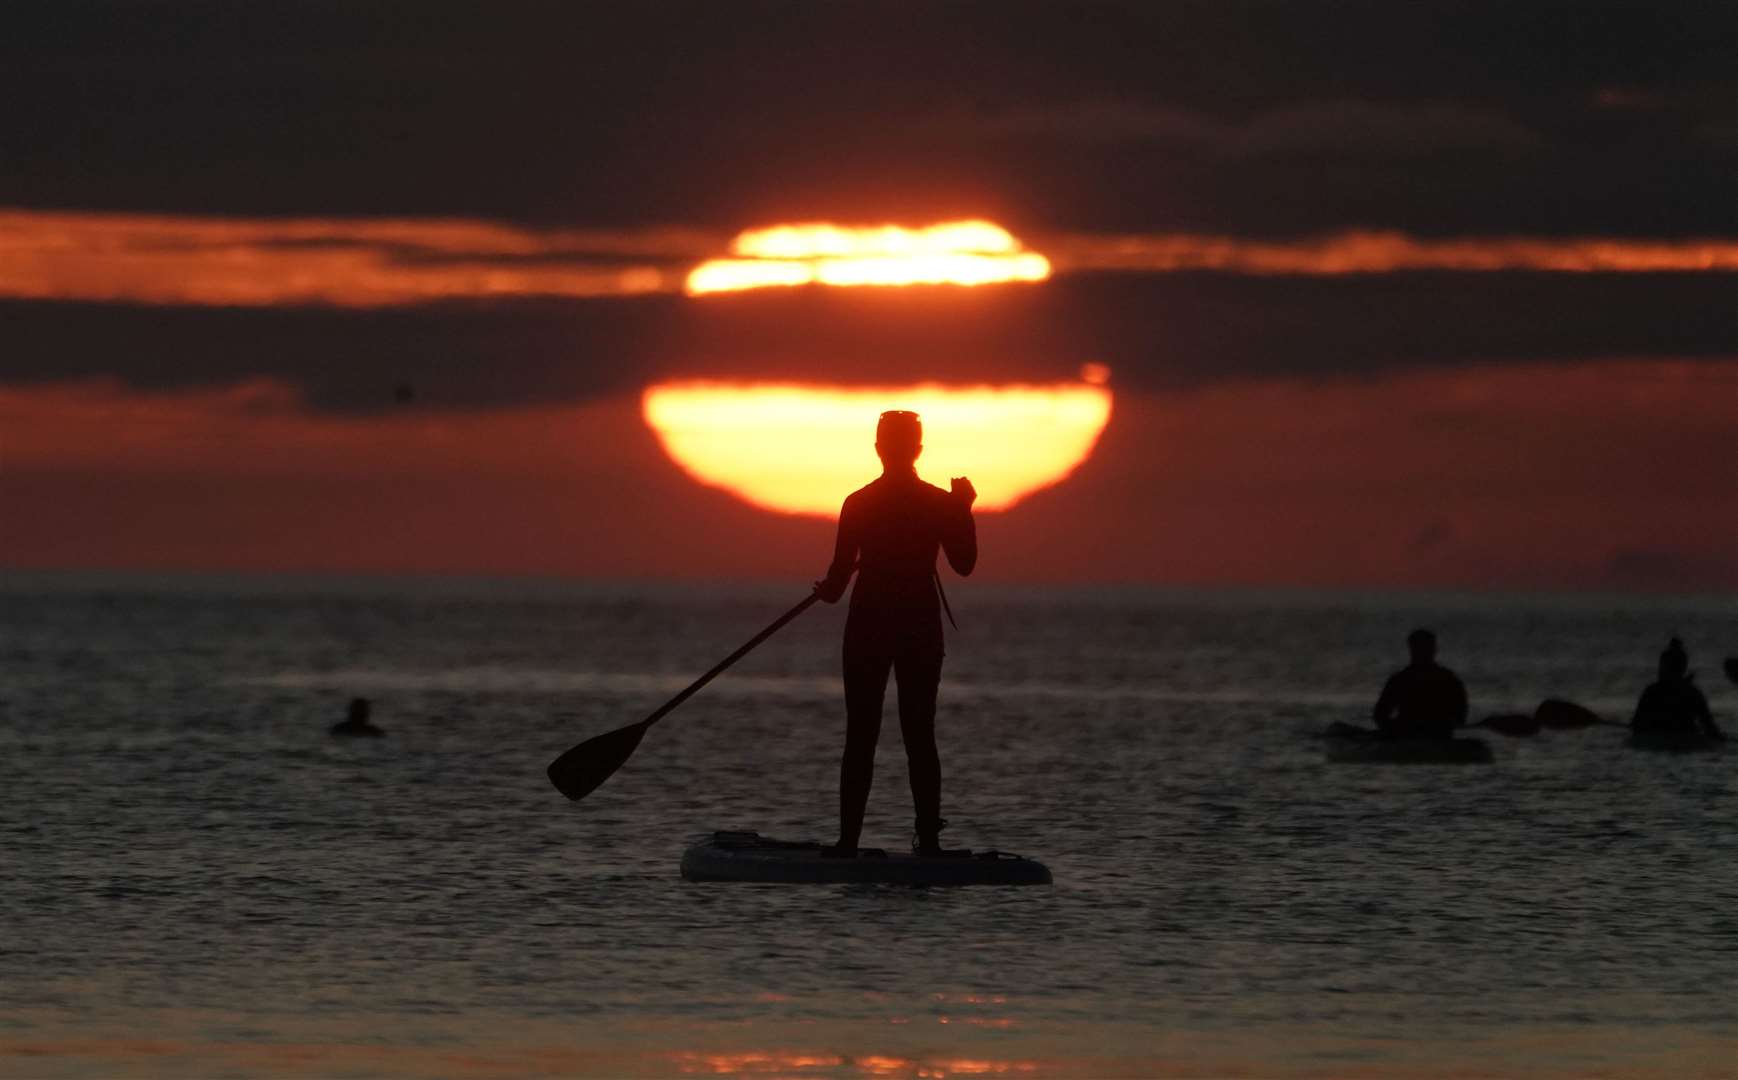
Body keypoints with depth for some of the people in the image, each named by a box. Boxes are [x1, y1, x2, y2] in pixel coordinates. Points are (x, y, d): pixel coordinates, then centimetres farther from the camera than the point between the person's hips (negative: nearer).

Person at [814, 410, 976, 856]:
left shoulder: (859, 503, -6)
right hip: (922, 626, 1)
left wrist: (828, 589, 16)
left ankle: (848, 839, -2)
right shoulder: (941, 503, -3)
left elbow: (841, 569, -5)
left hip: (868, 626, -1)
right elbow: (964, 563, 3)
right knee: (920, 735, 7)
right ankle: (928, 839, 3)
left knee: (860, 736, 2)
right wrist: (964, 511, 11)